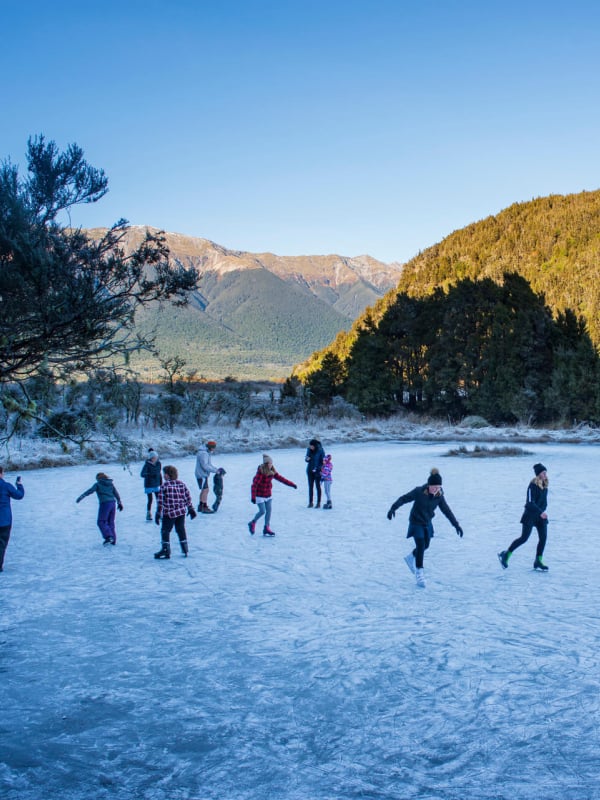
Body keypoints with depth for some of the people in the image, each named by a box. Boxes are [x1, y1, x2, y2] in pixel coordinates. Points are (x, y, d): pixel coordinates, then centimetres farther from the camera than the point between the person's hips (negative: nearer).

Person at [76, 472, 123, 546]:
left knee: (101, 522, 0)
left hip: (104, 504, -6)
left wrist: (81, 497, -10)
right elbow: (116, 494, 15)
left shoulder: (98, 484, 1)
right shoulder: (111, 484, 15)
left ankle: (108, 537, -16)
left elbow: (89, 491, -8)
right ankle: (113, 540, 11)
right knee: (111, 522, 13)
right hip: (113, 503, 6)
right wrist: (119, 503, 23)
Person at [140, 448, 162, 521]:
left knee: (159, 500, 1)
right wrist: (150, 474, -40)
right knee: (150, 500, -1)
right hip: (149, 485, -4)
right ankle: (148, 515, 13)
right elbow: (142, 474, -24)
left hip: (156, 485, 4)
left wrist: (161, 483, 13)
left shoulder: (158, 463, 0)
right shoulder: (147, 465, -15)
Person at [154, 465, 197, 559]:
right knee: (181, 530, 17)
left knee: (165, 531, 6)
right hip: (181, 512, 5)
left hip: (169, 513, -5)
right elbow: (188, 498, 6)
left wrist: (158, 513, -5)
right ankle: (185, 550, 21)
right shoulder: (182, 484, 4)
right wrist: (191, 509, 15)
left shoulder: (164, 485, -10)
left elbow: (160, 501, -10)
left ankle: (166, 550, 5)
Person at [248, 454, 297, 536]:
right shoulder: (260, 472, -24)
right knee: (262, 511, -7)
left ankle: (266, 528, 14)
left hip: (268, 495, 7)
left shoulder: (272, 471, -3)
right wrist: (253, 497, -28)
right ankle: (252, 523, 18)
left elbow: (280, 478, 5)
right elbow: (254, 485, -25)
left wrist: (291, 484, 2)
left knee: (268, 510, 4)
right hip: (259, 495, -7)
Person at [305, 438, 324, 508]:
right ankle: (310, 502, 12)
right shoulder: (309, 449, 0)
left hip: (317, 471, -4)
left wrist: (317, 468, -17)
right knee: (310, 486, 6)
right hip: (310, 470, 4)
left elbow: (323, 461, -9)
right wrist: (307, 459, -13)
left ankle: (318, 503, 6)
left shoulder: (320, 450, -12)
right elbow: (306, 459, 10)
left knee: (318, 486, 1)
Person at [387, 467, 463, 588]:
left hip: (427, 524, 5)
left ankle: (410, 558, 48)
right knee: (420, 546, -14)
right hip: (416, 523, -5)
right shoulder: (419, 491, -25)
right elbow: (403, 499, -19)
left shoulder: (439, 496, -13)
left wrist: (456, 525, -2)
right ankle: (419, 573, -2)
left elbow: (447, 510, -3)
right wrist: (393, 508, -31)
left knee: (425, 545, 18)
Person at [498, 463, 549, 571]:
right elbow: (530, 503, -23)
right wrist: (540, 512, -30)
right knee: (524, 538, -4)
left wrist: (542, 511, 12)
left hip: (541, 515, 7)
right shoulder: (533, 485, -18)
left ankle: (538, 561, 8)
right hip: (530, 514, -7)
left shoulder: (545, 485, 6)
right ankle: (506, 554, 9)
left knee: (543, 537, -1)